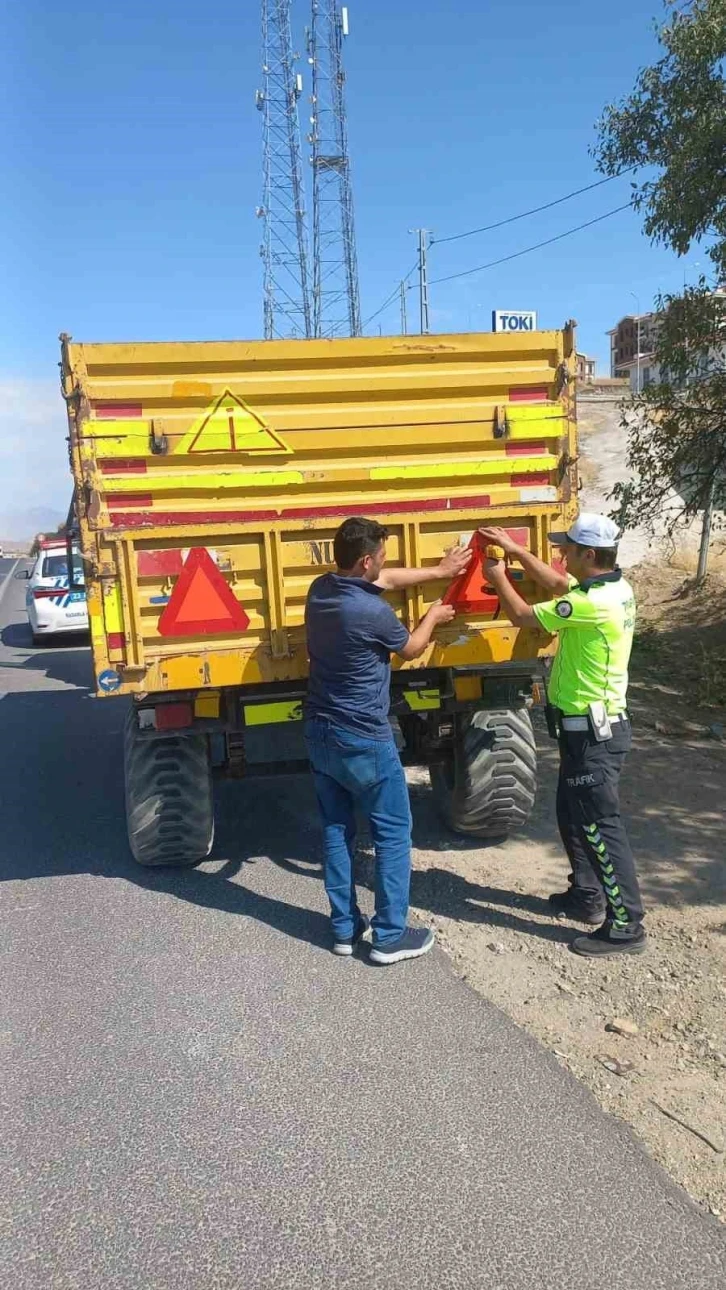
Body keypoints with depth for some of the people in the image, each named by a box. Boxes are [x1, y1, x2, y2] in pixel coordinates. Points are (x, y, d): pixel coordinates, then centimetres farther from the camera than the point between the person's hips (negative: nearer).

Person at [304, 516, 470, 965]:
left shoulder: (321, 589, 0)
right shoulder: (373, 613, -23)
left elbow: (384, 581, 16)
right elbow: (410, 649, -1)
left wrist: (438, 571, 24)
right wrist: (434, 616, 18)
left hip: (320, 733, 8)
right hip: (364, 742, -8)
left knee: (336, 830, 15)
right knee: (393, 833, 7)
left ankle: (345, 929, 25)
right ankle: (390, 936, 14)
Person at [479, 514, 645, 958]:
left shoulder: (593, 604, -25)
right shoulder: (614, 587, 4)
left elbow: (523, 615, -13)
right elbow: (557, 584, 21)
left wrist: (499, 578, 4)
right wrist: (515, 549, 16)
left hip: (593, 732, -10)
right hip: (591, 726, 10)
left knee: (601, 826, -3)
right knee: (573, 814, 21)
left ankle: (626, 926, 6)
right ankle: (587, 896, 34)